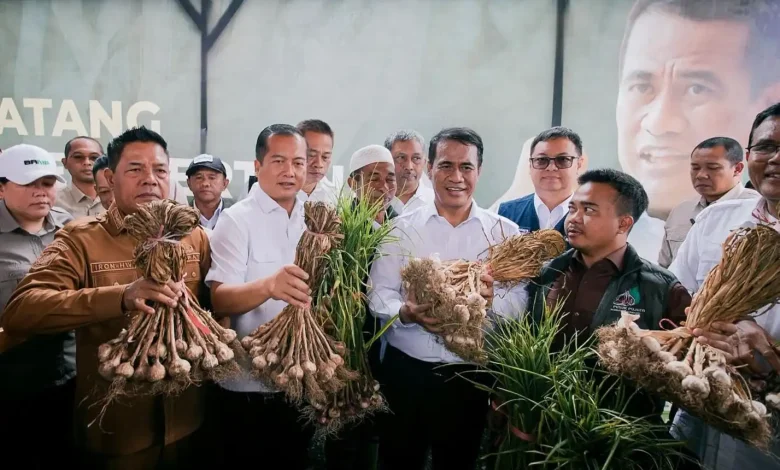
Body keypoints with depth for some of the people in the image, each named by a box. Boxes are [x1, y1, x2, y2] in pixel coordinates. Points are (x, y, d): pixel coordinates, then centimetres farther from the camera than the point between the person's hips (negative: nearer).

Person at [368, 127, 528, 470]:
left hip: (471, 374, 0)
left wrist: (491, 299, -26)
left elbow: (519, 302, -6)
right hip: (406, 369, 0)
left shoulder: (504, 232, 0)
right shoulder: (402, 227, 0)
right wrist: (407, 312, -23)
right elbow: (378, 293, -4)